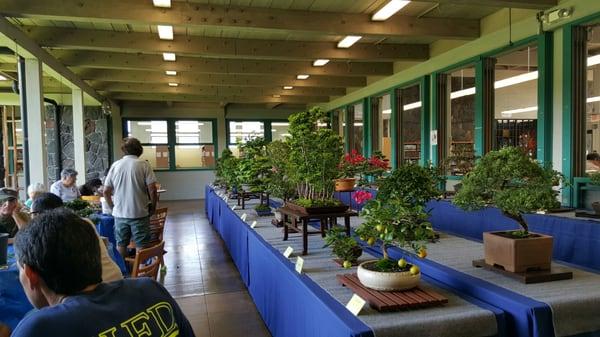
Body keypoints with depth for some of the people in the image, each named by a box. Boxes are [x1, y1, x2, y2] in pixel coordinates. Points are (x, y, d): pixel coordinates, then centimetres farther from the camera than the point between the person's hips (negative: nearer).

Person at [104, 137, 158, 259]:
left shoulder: (115, 165, 2)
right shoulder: (143, 165, -7)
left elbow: (106, 191, 4)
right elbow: (152, 189, -13)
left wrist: (112, 206, 17)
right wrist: (153, 207, 1)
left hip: (119, 213, 3)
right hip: (140, 212, -3)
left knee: (121, 244, 15)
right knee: (141, 246, 5)